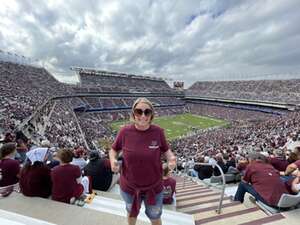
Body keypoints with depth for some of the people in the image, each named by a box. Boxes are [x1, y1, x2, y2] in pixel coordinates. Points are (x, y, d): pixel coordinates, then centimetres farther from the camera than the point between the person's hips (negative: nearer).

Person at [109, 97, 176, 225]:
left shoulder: (158, 131, -18)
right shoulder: (125, 131, -18)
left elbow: (165, 149, -3)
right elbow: (114, 150, -3)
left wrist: (171, 158, -23)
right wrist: (113, 161, -23)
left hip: (154, 187, 0)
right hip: (129, 186, 1)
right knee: (132, 213, 33)